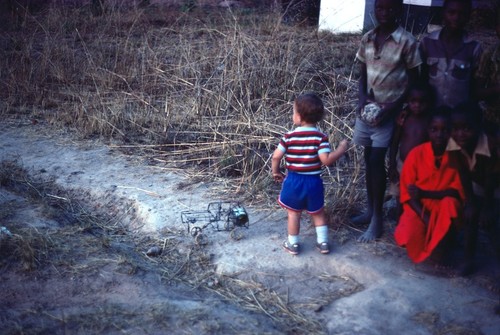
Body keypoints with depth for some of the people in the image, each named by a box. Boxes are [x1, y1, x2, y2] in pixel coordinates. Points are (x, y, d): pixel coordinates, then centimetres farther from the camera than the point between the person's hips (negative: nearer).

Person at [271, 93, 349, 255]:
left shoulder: (289, 137, -9)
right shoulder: (321, 137, -13)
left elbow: (276, 157, -7)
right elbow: (326, 160, -20)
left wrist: (276, 172, 11)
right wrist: (341, 149, -7)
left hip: (294, 181, 0)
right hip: (313, 182, 0)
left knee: (294, 213, 15)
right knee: (318, 213, 19)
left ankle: (293, 244, 25)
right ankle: (323, 243, 26)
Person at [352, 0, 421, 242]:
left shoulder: (407, 42, -11)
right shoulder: (367, 39, 4)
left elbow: (413, 81, -7)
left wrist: (391, 107, -16)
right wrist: (362, 98, -7)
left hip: (389, 111, -5)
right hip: (367, 108, 5)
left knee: (377, 161, -10)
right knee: (368, 160, 11)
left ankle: (377, 219, 1)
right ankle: (370, 210, 25)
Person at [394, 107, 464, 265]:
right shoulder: (417, 153, -10)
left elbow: (458, 191, -12)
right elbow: (407, 192, -8)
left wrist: (424, 193, -25)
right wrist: (425, 218, -21)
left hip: (444, 210, 0)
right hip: (419, 207, 0)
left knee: (449, 203, -34)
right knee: (408, 236, -28)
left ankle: (442, 244, -13)